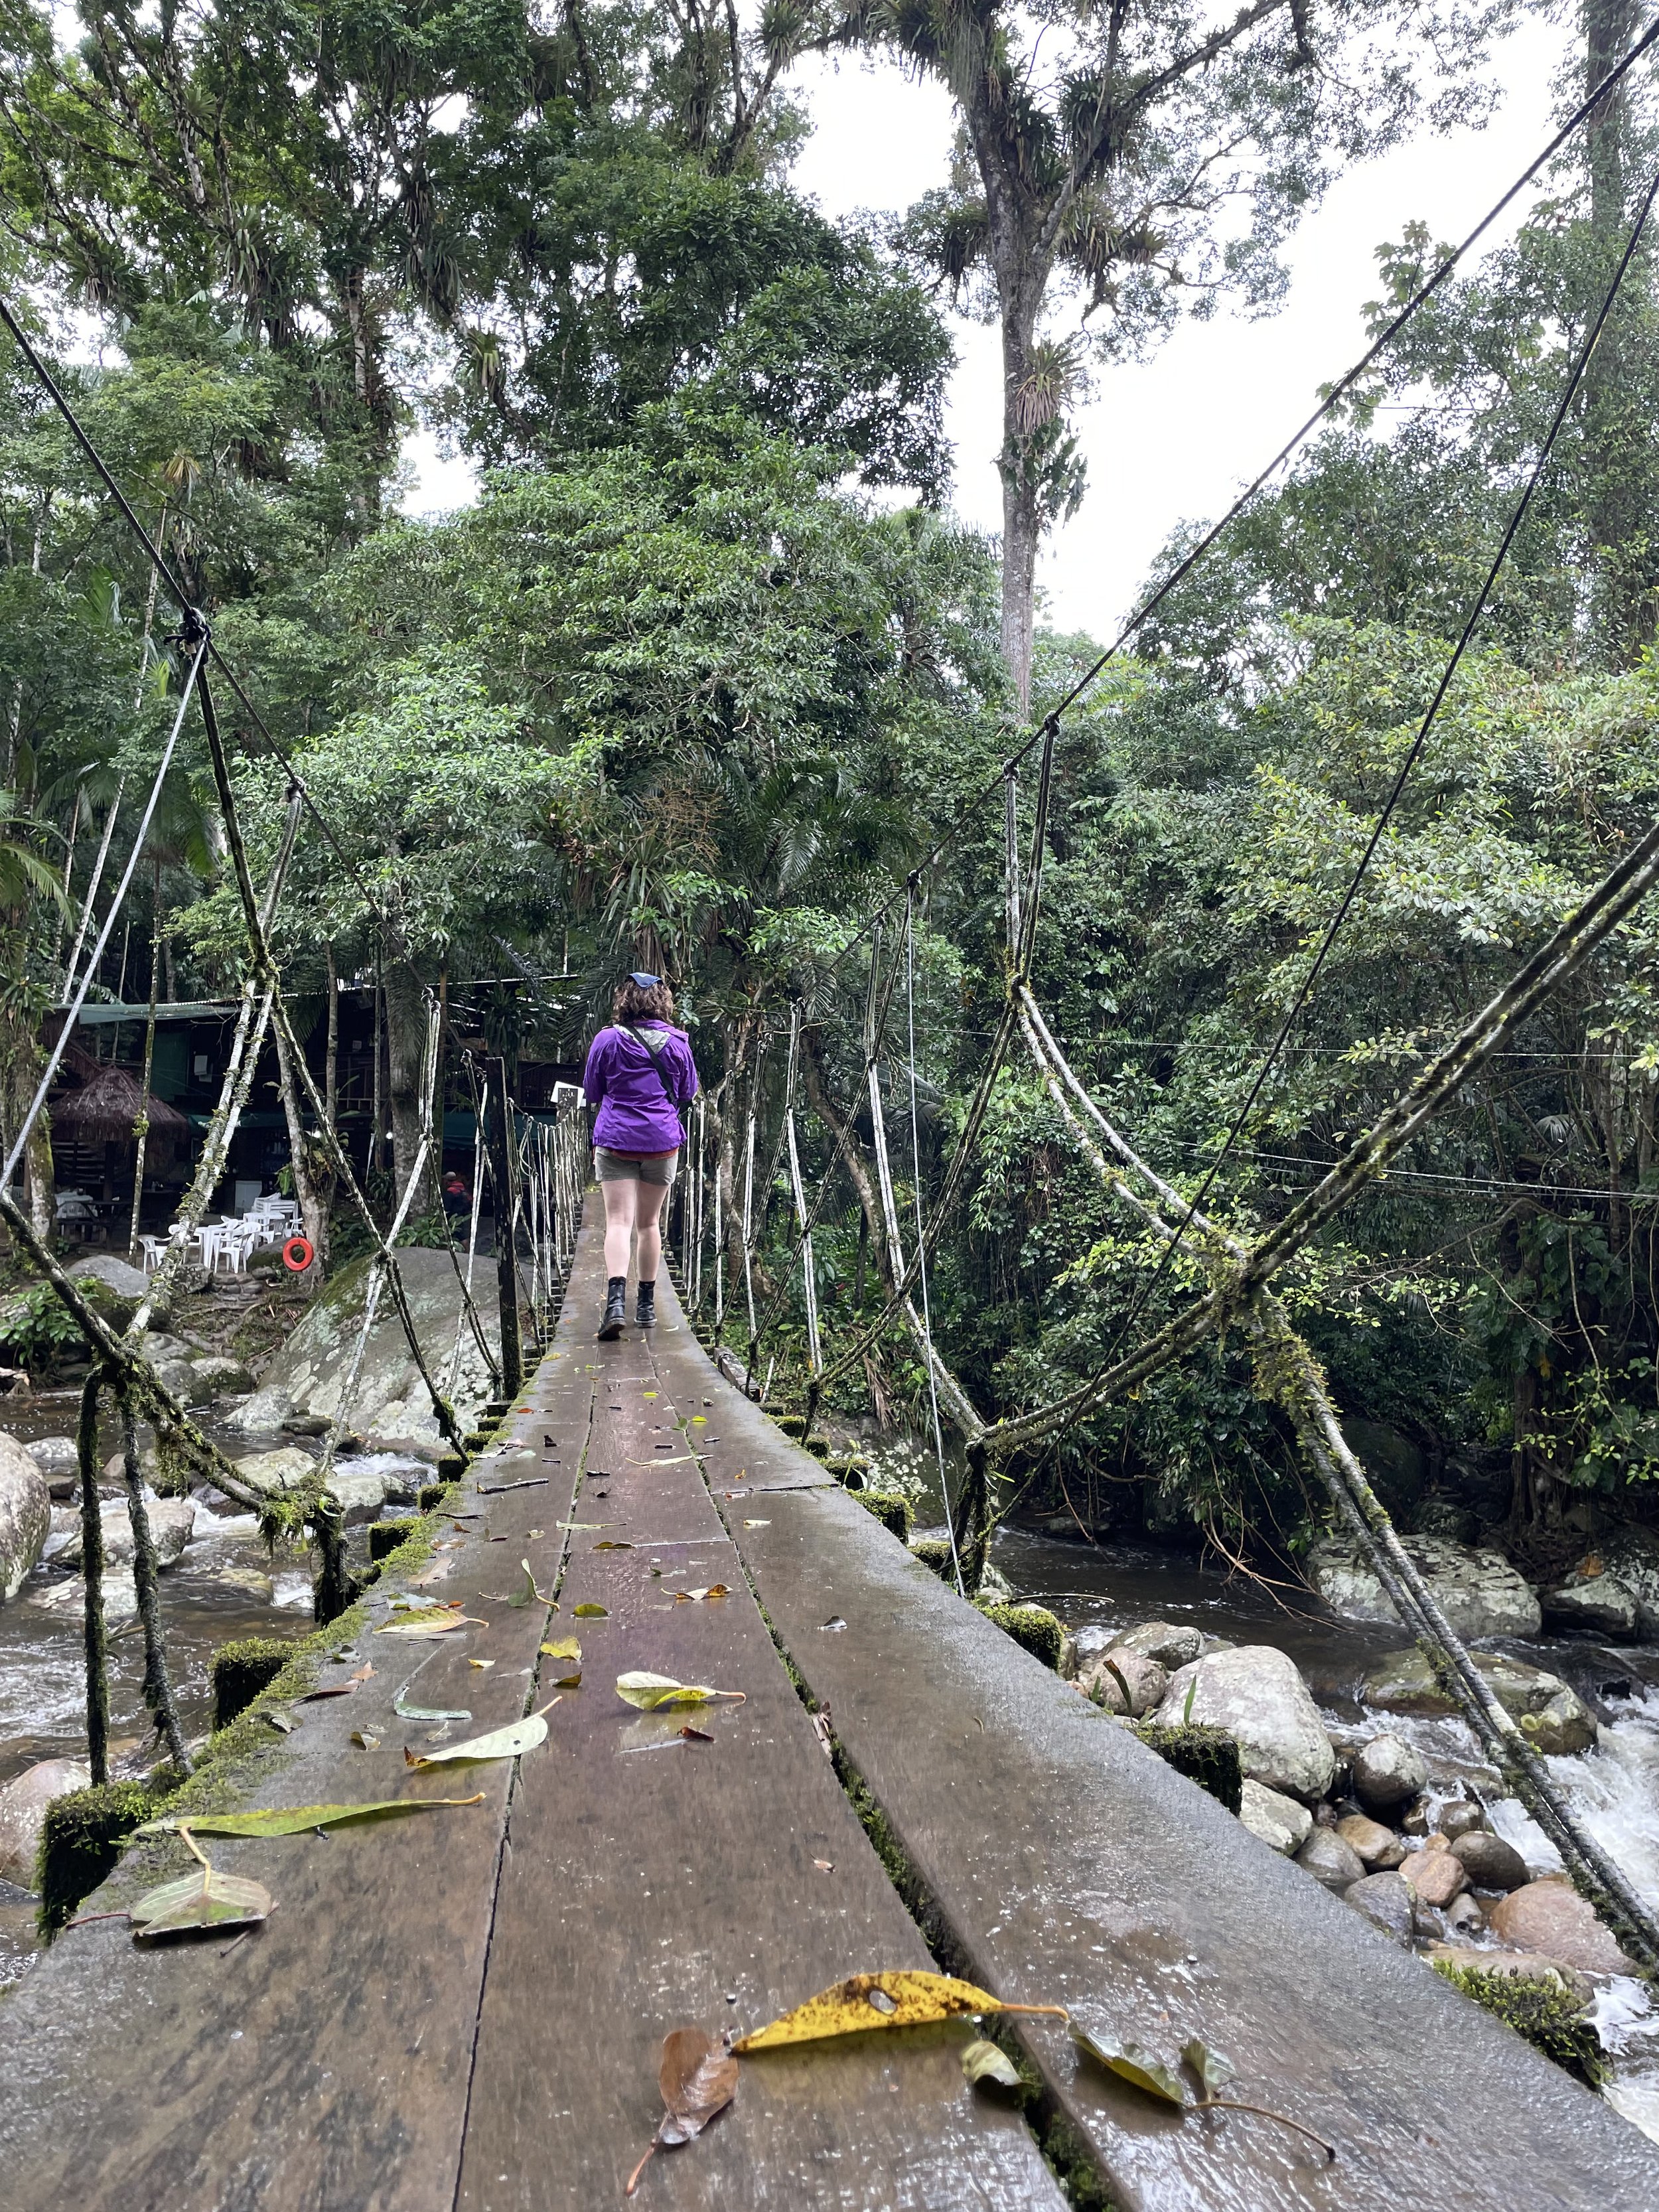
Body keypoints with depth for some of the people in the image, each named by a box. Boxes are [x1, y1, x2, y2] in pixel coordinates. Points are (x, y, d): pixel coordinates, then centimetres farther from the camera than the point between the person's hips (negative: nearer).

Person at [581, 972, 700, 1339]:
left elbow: (592, 1093, 7)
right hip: (663, 1142, 2)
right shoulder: (677, 1042, 0)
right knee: (649, 1223, 13)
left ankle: (616, 1300, -23)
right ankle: (647, 1303, 19)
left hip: (616, 1140, -2)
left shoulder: (607, 1040, -4)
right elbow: (687, 1093, 13)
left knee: (619, 1222, -5)